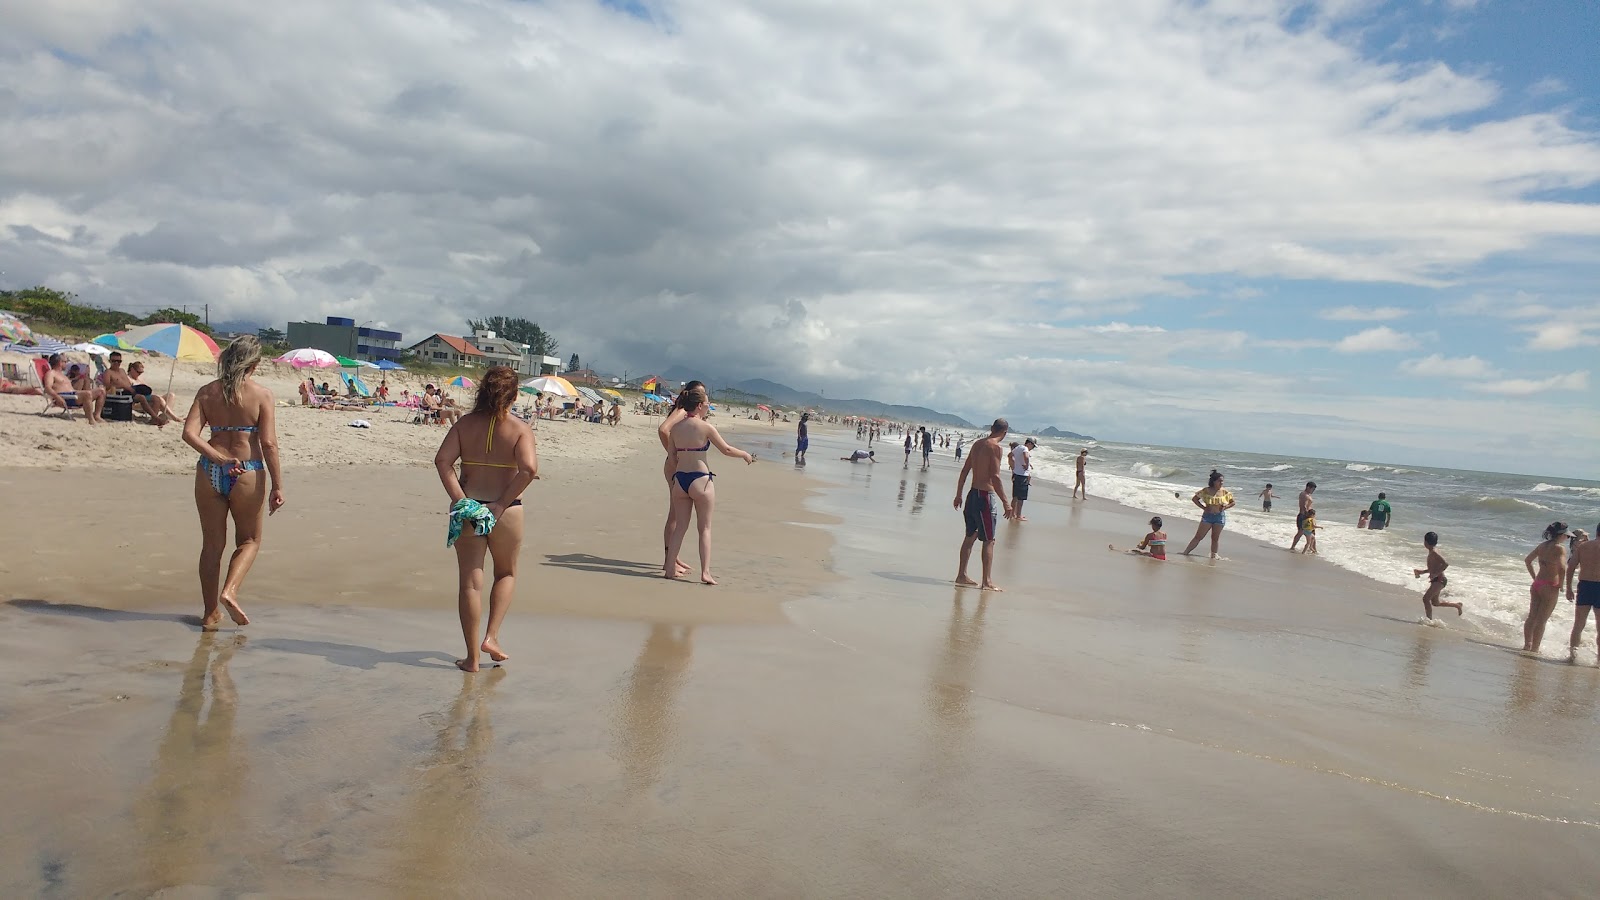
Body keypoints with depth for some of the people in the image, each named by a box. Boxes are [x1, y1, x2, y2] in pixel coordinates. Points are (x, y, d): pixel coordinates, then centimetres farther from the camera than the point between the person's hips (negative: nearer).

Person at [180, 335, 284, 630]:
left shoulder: (207, 391, 3)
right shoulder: (262, 395, -7)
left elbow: (189, 433, -8)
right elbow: (269, 443, -11)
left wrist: (217, 457, -8)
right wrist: (277, 486, -8)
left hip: (209, 473, 3)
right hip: (247, 475, -3)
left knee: (212, 544, 14)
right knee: (249, 540, 16)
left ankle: (210, 613, 20)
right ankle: (229, 592, -6)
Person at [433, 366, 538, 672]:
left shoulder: (464, 424, 2)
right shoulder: (520, 429, -6)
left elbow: (442, 460, -10)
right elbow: (529, 468, -20)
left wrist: (459, 498, -10)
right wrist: (503, 503, -13)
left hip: (467, 509, 2)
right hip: (505, 512, -2)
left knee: (470, 581, 8)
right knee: (506, 574, 22)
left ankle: (472, 657, 12)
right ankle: (491, 637, 10)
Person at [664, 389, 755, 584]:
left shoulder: (676, 427, 6)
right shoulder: (706, 427, -9)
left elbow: (672, 458, 9)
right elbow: (726, 449, -2)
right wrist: (745, 455, 15)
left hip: (680, 480, 5)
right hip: (700, 480, -5)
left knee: (680, 526, 13)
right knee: (705, 527, 5)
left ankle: (670, 568, 13)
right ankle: (705, 572, 0)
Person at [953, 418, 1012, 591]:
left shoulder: (977, 444, 11)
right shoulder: (995, 447, -13)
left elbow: (964, 471, 14)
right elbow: (995, 477, -20)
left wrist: (958, 494, 21)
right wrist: (1005, 502, -17)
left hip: (972, 494, 8)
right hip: (985, 496, -8)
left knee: (970, 536, 15)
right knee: (988, 541, -2)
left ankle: (962, 575, 21)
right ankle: (987, 582, 0)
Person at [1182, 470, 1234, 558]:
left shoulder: (1224, 492, -1)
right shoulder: (1206, 490, -6)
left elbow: (1232, 503, 11)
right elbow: (1194, 499, 2)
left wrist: (1225, 507, -6)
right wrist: (1203, 507, -5)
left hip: (1220, 516, 1)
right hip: (1207, 516, -1)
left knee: (1215, 538, 7)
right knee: (1198, 536, -2)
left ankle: (1213, 555, 17)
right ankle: (1185, 552, 1)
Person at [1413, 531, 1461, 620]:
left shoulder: (1434, 552, -17)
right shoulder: (1432, 552, 13)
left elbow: (1446, 564, -28)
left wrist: (1435, 574, -28)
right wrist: (1422, 571, 20)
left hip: (1439, 580, -10)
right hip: (1436, 580, 10)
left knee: (1426, 598, -16)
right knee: (1435, 602, 22)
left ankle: (1429, 620, -12)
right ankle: (1457, 605, 36)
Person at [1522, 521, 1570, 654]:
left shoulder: (1542, 545, 6)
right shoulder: (1560, 548, -15)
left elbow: (1527, 560, 14)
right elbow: (1562, 568, -26)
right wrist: (1560, 584, -12)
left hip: (1537, 584, 6)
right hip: (1550, 587, -6)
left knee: (1532, 617, 12)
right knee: (1541, 620, 2)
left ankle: (1527, 645, 17)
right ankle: (1534, 649, 8)